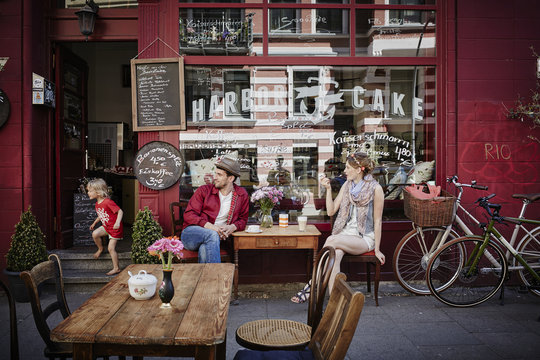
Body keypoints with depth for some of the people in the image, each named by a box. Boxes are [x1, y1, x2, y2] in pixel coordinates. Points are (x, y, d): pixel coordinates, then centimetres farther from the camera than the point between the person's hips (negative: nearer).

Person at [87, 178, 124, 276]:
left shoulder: (108, 202, -24)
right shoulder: (97, 204, 4)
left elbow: (120, 211, -27)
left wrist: (117, 223, -38)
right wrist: (94, 223, 26)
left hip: (115, 228, -7)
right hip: (106, 226, 7)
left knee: (111, 248, -6)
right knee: (95, 234, -16)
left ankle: (116, 268, 7)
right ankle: (100, 248, 14)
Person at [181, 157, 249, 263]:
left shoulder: (242, 195, 10)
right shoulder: (204, 190, 4)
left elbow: (243, 219, 19)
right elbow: (189, 215, -2)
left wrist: (232, 227, -7)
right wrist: (209, 226, -20)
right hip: (190, 234, 0)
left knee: (204, 250, -37)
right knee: (212, 234, -36)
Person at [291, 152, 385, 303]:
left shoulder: (375, 189, -6)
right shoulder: (347, 185, 11)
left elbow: (377, 221, -4)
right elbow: (331, 211, 8)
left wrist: (377, 250, -4)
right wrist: (328, 189, -2)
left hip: (365, 238, -4)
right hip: (346, 232, 4)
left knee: (332, 240, -32)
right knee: (334, 255, -31)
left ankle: (311, 287, -26)